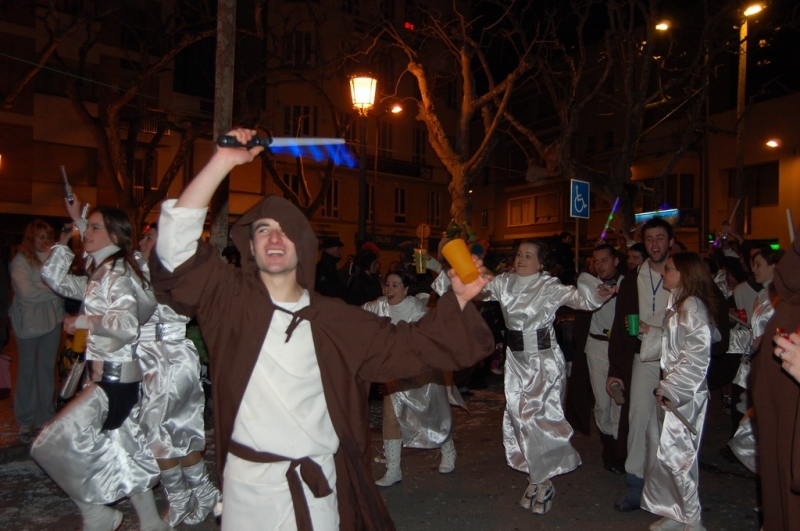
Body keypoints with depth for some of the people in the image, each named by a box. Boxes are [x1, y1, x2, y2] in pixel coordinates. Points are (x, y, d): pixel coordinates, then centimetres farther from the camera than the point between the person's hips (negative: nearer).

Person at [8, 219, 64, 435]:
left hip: (52, 320, 4)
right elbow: (27, 292, -17)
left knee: (47, 368, 11)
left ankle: (47, 416, 22)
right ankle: (25, 420, 20)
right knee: (28, 370, 8)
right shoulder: (21, 260, -8)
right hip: (29, 322, -3)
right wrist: (52, 289, -7)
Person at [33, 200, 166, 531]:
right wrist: (70, 230, 17)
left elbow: (127, 324, -29)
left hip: (115, 378, -9)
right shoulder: (98, 275, 12)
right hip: (110, 375, 9)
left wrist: (83, 321, -16)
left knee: (51, 446, -4)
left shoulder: (117, 274, -16)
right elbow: (54, 278, 21)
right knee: (122, 454, 17)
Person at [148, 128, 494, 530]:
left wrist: (458, 299, -10)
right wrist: (222, 162, -22)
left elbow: (406, 344, 1)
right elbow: (175, 245, -17)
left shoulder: (335, 318, -2)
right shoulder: (230, 298, -6)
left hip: (320, 482, 2)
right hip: (249, 482, -1)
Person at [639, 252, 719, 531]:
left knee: (674, 454, -3)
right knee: (663, 452, 13)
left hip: (684, 393, -9)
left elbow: (697, 355, -21)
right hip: (671, 389, 9)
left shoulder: (692, 306, -15)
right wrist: (648, 330, 7)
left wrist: (670, 388, -20)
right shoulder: (679, 304, 15)